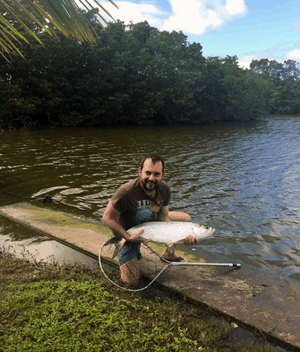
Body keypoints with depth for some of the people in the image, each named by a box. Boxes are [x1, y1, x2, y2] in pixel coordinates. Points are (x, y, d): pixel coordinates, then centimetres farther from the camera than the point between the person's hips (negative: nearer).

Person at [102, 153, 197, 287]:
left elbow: (163, 218, -10)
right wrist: (128, 237, -33)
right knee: (131, 282, -10)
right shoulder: (126, 192, -35)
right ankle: (134, 250, 19)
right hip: (128, 231, -5)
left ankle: (169, 253, 19)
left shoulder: (164, 189, -16)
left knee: (186, 218, 0)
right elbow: (107, 218, -25)